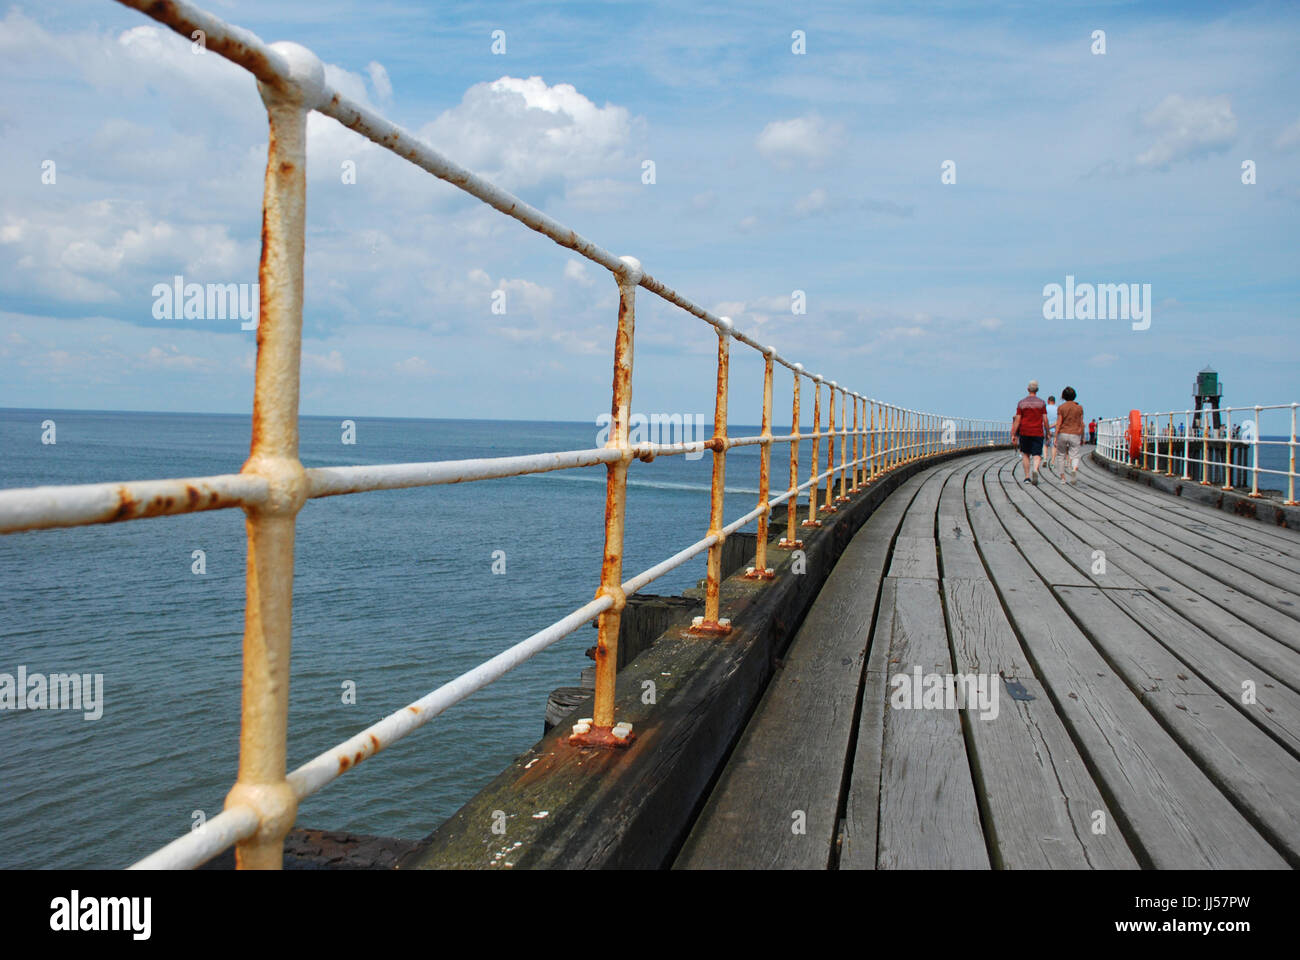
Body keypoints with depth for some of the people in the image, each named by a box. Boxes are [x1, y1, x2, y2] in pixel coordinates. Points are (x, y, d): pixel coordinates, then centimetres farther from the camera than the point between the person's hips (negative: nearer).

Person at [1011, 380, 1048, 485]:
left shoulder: (1021, 403, 1)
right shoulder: (1041, 403, 1)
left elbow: (1017, 420, -2)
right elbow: (1045, 420, -2)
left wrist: (1013, 435, -1)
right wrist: (1047, 433, 8)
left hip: (1024, 432, 1)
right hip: (1038, 433, -1)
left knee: (1026, 454, 13)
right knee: (1036, 455, -1)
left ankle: (1027, 477, 10)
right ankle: (1035, 469, -31)